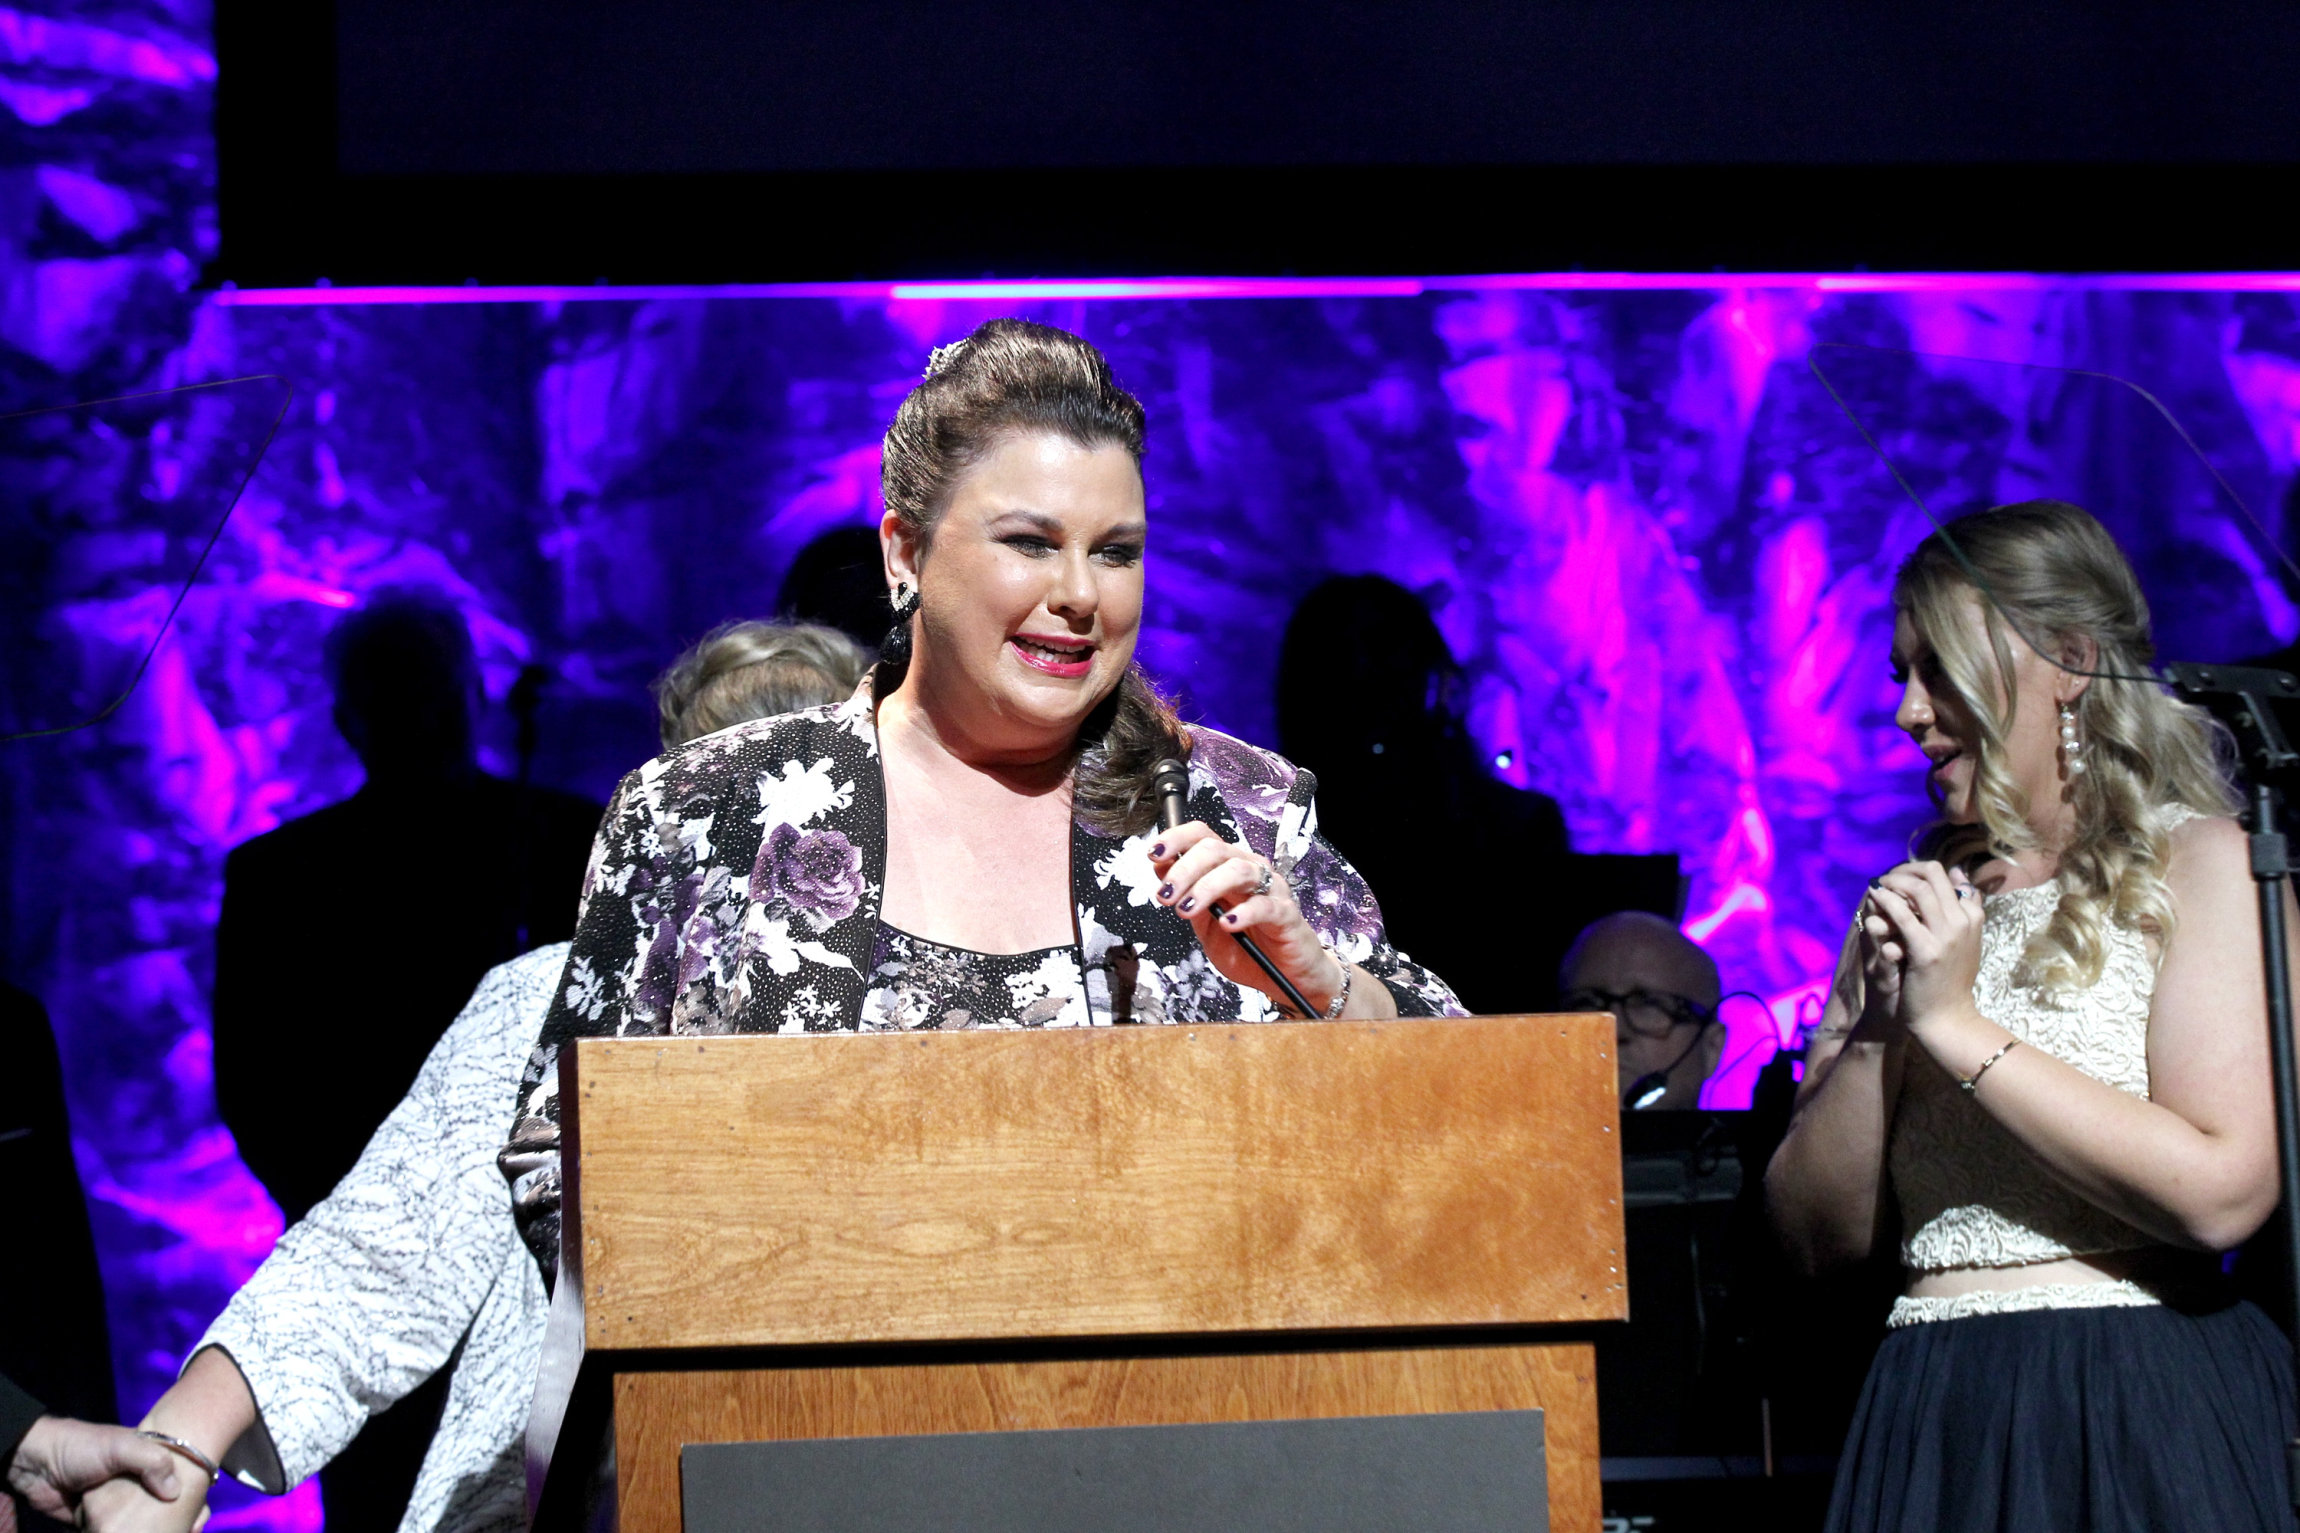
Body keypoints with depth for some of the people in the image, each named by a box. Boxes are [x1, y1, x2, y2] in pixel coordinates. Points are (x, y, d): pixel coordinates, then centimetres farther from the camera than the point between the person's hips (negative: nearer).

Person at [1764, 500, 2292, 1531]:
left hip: (2141, 1417, -4)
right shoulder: (1918, 902, 14)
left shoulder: (2200, 864, -1)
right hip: (1935, 1422, 4)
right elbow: (1818, 1234, 9)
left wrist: (1958, 1024, -13)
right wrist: (1873, 1032, -7)